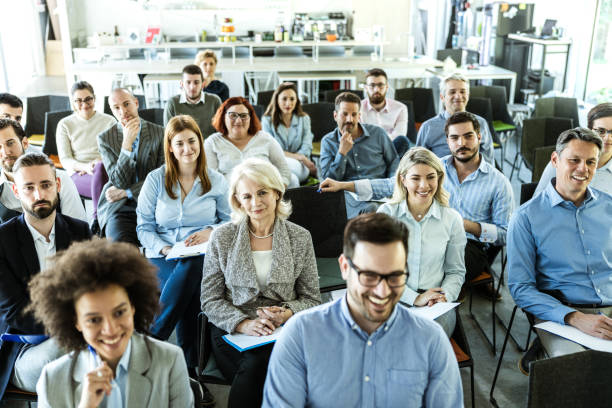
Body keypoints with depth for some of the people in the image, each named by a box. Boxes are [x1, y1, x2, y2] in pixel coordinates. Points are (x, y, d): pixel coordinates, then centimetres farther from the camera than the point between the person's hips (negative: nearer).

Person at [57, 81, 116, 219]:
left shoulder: (109, 121, 13)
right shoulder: (65, 124, 12)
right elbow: (65, 160, 6)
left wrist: (99, 164, -11)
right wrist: (85, 167, -16)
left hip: (107, 170, 1)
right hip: (78, 175, -1)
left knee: (100, 167, -37)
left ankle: (97, 218, -36)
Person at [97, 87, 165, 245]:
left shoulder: (159, 133, 7)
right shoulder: (105, 138, 5)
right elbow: (119, 182, -4)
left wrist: (125, 192, -4)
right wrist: (127, 142, -13)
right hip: (119, 208, -1)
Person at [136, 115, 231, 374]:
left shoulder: (216, 181, 11)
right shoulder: (155, 179, 9)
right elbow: (144, 227, 6)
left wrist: (210, 232, -11)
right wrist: (164, 248, -13)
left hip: (203, 255, 0)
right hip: (163, 256, 0)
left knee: (188, 271, -37)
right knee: (190, 289, -33)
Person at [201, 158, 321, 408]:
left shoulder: (300, 238, 4)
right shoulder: (222, 238, 4)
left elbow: (311, 299, 8)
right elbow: (210, 300, 3)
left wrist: (287, 314, -13)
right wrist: (243, 324, -14)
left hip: (282, 332, 0)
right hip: (231, 331, 0)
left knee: (255, 368, -31)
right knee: (255, 371, -31)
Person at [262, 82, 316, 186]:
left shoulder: (304, 119, 16)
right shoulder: (267, 120, 10)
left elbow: (306, 149, 5)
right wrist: (299, 157, -10)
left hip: (300, 166, 1)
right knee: (292, 179, -39)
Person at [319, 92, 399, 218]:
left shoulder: (377, 133, 12)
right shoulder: (328, 141, 11)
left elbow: (393, 162, 19)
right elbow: (329, 180, 3)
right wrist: (342, 152, -8)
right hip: (351, 191, -3)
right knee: (368, 210, -39)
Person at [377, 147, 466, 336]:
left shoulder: (452, 219, 5)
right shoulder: (386, 213, -1)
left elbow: (456, 271, 13)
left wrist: (444, 296, -7)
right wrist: (415, 298, -13)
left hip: (436, 306, 1)